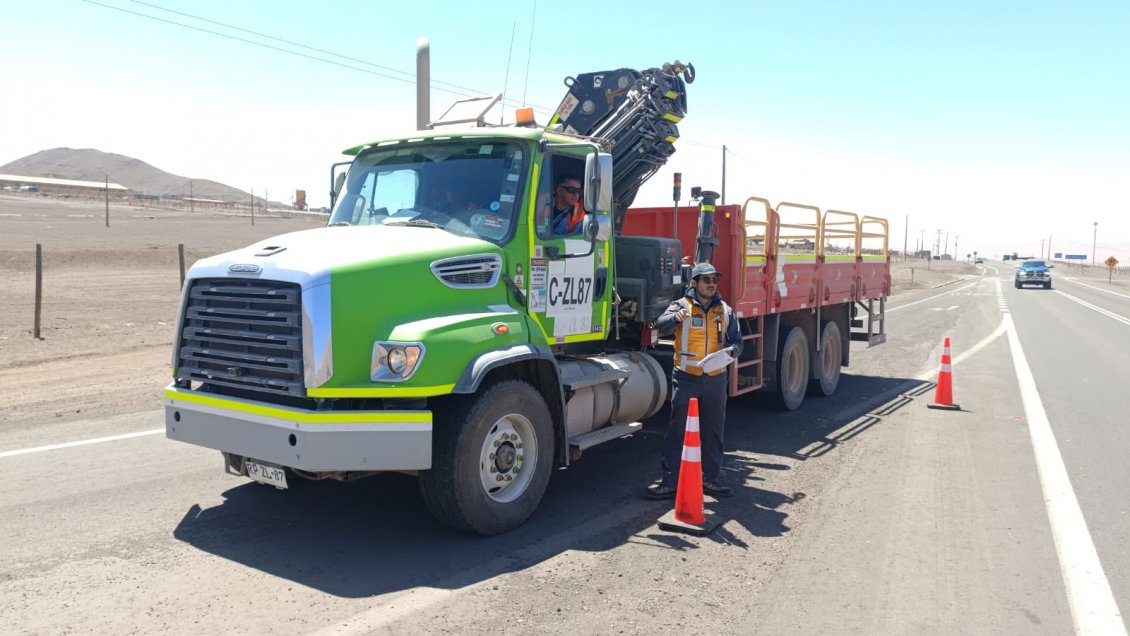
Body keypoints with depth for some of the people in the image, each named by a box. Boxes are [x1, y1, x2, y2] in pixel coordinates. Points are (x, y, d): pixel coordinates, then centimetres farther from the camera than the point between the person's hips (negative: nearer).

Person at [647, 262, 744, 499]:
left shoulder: (725, 310, 9)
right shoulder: (682, 305, -3)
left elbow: (736, 341, 11)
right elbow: (662, 325, -21)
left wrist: (731, 350, -13)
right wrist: (676, 317, -43)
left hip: (715, 380, 4)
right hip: (686, 379, -4)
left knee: (713, 431, 12)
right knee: (677, 431, -1)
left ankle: (711, 478, 25)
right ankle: (669, 481, 5)